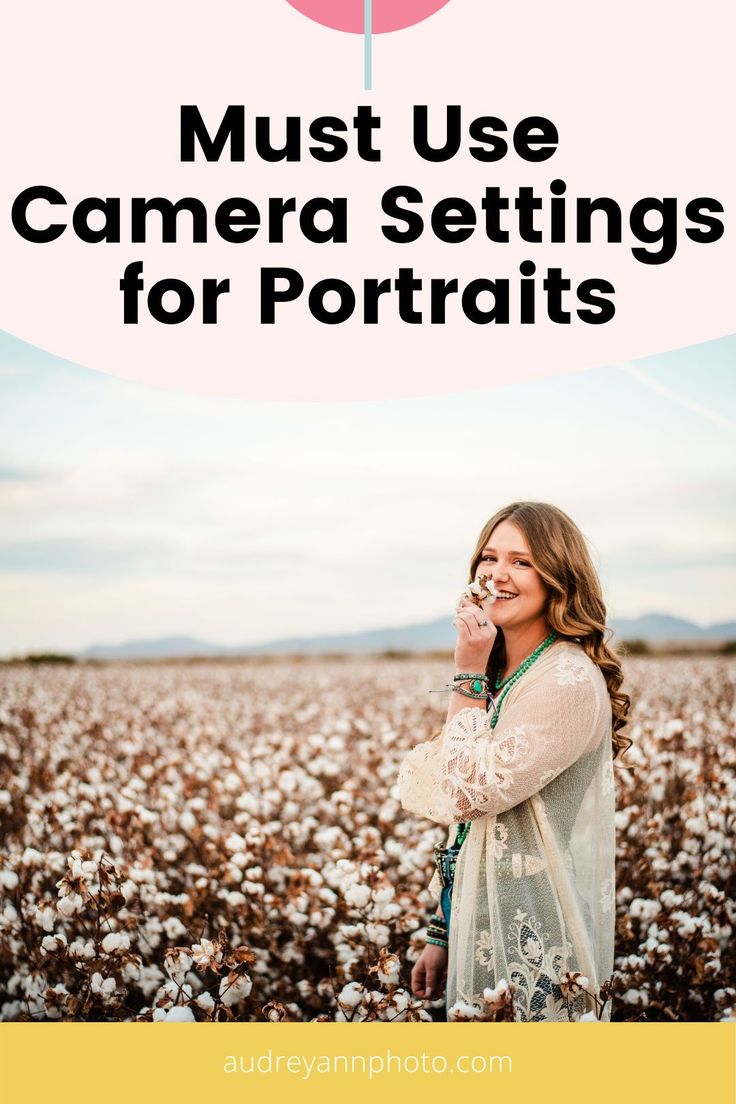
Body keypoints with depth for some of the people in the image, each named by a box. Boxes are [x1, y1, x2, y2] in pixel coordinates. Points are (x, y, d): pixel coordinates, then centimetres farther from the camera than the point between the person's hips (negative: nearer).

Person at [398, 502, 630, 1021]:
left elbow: (469, 791, -23)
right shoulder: (497, 679, 9)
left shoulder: (570, 680, -18)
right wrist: (442, 937, 13)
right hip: (482, 931, 8)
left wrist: (469, 673, -18)